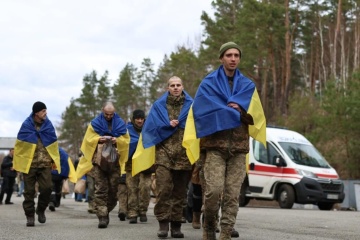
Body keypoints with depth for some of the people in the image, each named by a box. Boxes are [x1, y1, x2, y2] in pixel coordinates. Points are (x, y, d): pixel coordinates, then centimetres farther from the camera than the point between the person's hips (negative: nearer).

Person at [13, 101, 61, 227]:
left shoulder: (48, 125, 4)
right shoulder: (26, 126, -4)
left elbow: (54, 144, 11)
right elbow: (19, 145, 0)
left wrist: (55, 160, 8)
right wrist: (17, 162, 0)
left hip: (45, 164, 2)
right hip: (29, 163, -2)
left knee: (47, 188, -9)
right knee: (29, 191, 2)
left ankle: (41, 210, 15)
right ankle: (30, 215, 13)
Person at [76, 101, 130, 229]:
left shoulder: (120, 124, 11)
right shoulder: (95, 124, 7)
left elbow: (126, 140, 9)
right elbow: (89, 140, 5)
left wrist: (117, 140, -10)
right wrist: (99, 139, -12)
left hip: (114, 161, 2)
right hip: (99, 160, -2)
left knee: (113, 189, 3)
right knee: (101, 189, -9)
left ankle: (105, 212, 21)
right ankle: (102, 217, -11)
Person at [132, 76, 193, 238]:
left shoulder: (191, 105, 10)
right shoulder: (159, 105, 12)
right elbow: (151, 126, 4)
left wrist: (176, 124, -9)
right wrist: (168, 125, -7)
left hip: (184, 154, 1)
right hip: (164, 152, -1)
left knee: (179, 191, 3)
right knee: (164, 188, -13)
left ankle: (176, 224, 9)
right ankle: (163, 222, -9)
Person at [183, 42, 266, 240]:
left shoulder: (247, 86, 15)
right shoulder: (209, 83, 7)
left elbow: (254, 114, 2)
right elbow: (204, 111, -8)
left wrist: (237, 108, -15)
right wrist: (235, 113, -7)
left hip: (238, 147, 3)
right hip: (215, 144, -3)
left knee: (232, 195, -2)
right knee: (214, 190, -14)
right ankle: (209, 224, 8)